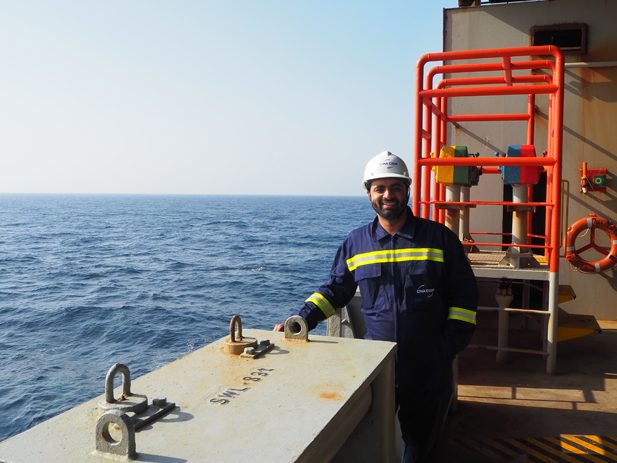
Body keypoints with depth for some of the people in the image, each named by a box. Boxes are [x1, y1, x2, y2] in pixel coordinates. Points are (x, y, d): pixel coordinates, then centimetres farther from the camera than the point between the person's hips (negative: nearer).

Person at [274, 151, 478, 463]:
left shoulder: (439, 237, -2)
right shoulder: (356, 243, 3)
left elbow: (464, 294, 2)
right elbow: (335, 290, 9)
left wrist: (454, 342, -6)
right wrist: (302, 319, -5)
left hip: (430, 364, -1)